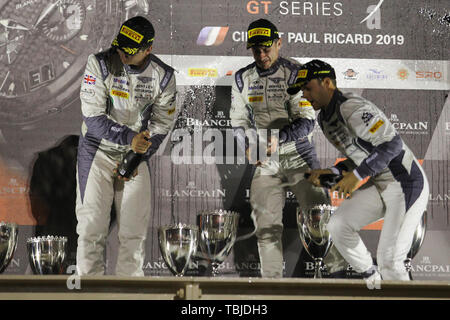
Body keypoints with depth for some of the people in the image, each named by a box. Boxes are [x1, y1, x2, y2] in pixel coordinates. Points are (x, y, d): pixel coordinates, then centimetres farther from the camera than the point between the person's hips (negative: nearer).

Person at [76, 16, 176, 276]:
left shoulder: (163, 76, -8)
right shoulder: (100, 64, -15)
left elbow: (161, 126, -1)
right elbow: (93, 117, -18)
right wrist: (129, 138, -30)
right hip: (98, 150, -2)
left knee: (135, 229, 0)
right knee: (93, 226, -9)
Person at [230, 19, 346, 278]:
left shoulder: (295, 73, -10)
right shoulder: (243, 79, 5)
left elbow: (307, 122, -15)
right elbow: (239, 121, 11)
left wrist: (278, 138, -29)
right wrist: (248, 146, -9)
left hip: (300, 157, -4)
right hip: (265, 162, 4)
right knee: (266, 227, 1)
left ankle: (338, 272, 8)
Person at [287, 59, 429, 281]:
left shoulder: (352, 108, -21)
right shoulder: (324, 119, 10)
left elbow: (392, 144, -28)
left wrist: (357, 176, -23)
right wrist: (332, 172, 1)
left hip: (407, 185, -10)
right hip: (379, 186, 10)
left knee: (389, 261, -13)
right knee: (337, 226, 2)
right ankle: (372, 279, 17)